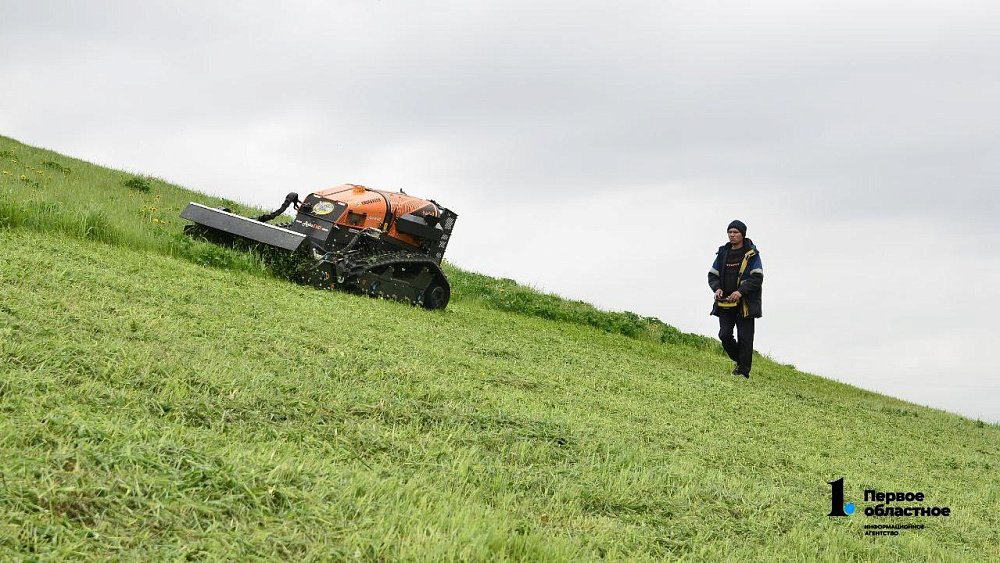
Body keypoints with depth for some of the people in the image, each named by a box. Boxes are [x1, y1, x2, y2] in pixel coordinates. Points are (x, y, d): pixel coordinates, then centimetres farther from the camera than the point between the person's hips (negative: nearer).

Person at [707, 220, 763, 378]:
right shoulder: (723, 253, 12)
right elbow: (712, 275, 16)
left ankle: (743, 371, 3)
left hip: (745, 303, -4)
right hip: (725, 303, 4)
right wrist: (717, 288, -5)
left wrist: (741, 291, -21)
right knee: (724, 335, -5)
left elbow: (757, 278, -9)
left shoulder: (752, 255, -2)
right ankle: (739, 360, 19)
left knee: (744, 338, -3)